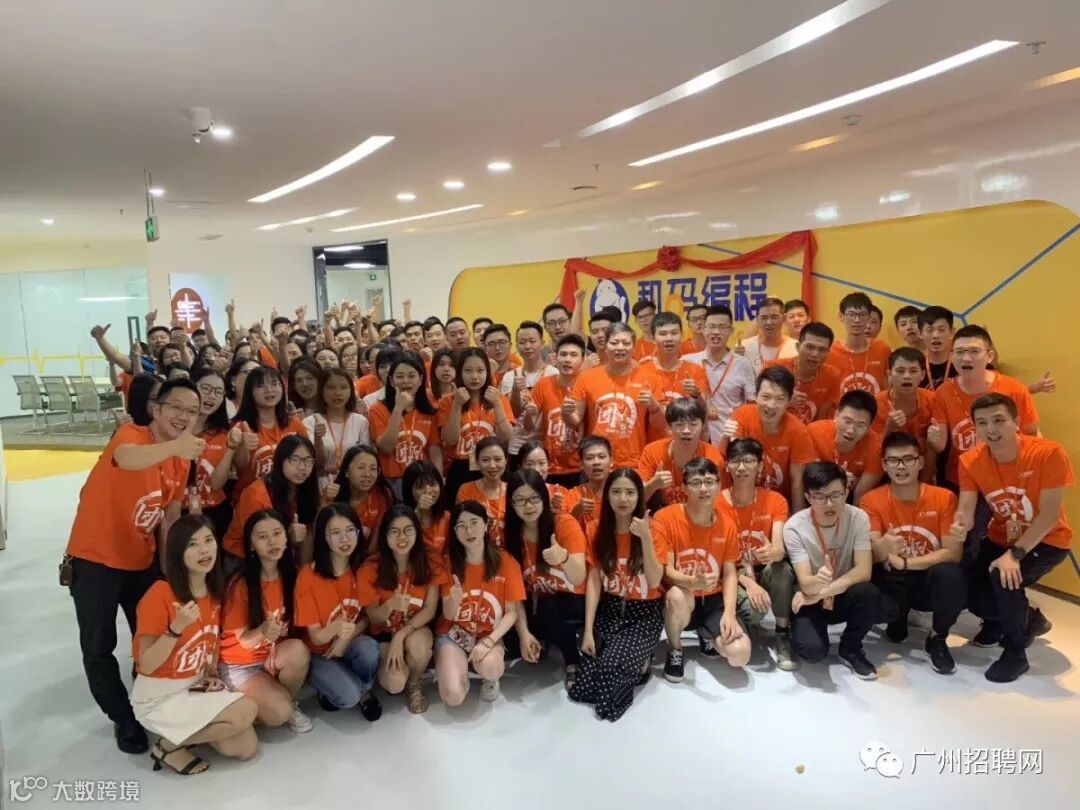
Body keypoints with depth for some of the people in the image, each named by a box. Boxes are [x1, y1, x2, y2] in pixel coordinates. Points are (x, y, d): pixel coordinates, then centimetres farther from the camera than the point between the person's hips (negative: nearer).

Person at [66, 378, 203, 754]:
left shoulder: (182, 462, 0)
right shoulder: (131, 434, -21)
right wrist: (175, 446, -65)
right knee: (98, 648, 5)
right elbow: (127, 459, -47)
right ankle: (124, 719, 23)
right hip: (94, 560, -6)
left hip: (141, 562, 6)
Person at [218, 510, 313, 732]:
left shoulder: (291, 575, -8)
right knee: (279, 713, -25)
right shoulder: (241, 584, -20)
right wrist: (262, 632, -39)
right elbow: (240, 639, -17)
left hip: (274, 657, 4)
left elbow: (292, 623, 3)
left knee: (298, 651, -31)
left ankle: (291, 703, -3)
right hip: (239, 665, -3)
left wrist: (277, 644, -18)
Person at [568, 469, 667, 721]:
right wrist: (588, 629, -13)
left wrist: (645, 537, -26)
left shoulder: (652, 530, -10)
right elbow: (593, 581, -6)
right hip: (609, 608, 3)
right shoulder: (598, 530, -3)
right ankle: (633, 663, 10)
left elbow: (654, 582, -17)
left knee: (615, 664, -26)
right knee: (589, 667, -19)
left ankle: (641, 663, 7)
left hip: (645, 610, -2)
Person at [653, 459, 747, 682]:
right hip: (679, 599, -3)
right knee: (678, 596, -39)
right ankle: (675, 650, -6)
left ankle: (708, 633, 19)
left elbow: (730, 573, -1)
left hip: (713, 600, 3)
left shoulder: (726, 523, -3)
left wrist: (729, 613, -16)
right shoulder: (665, 518, -16)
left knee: (740, 654, -19)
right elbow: (665, 570, -18)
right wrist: (692, 581, -39)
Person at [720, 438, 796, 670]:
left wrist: (772, 553, -45)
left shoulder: (775, 500, -7)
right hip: (733, 574, -2)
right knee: (754, 610, -34)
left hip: (765, 571, 2)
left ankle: (783, 635, -14)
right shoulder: (717, 504, -13)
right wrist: (749, 583, -28)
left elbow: (779, 549, -20)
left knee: (782, 567, -34)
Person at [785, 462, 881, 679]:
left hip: (844, 596, 2)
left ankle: (850, 649, -3)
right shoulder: (795, 527, -19)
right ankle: (805, 629, 10)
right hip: (810, 600, -2)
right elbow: (805, 583, -25)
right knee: (812, 649, -29)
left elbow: (864, 571, -20)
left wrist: (821, 592, -26)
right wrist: (818, 581, -50)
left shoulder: (858, 518, -14)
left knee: (869, 594, -32)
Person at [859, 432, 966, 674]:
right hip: (890, 581, 0)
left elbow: (953, 554, -12)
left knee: (950, 574, -35)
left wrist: (904, 562, -21)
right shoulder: (871, 501, -8)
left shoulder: (944, 498, -7)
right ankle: (899, 617, 9)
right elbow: (870, 555, -16)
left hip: (930, 579, 0)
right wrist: (883, 548, -41)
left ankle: (937, 639, -4)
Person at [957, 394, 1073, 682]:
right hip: (1001, 539, 5)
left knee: (1004, 577, -31)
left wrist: (1015, 555, -32)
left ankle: (1015, 654, -5)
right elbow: (965, 511, -16)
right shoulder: (971, 461, -15)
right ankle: (1029, 619, 22)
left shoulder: (1049, 453, -26)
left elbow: (1049, 515, -24)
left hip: (1046, 540, -5)